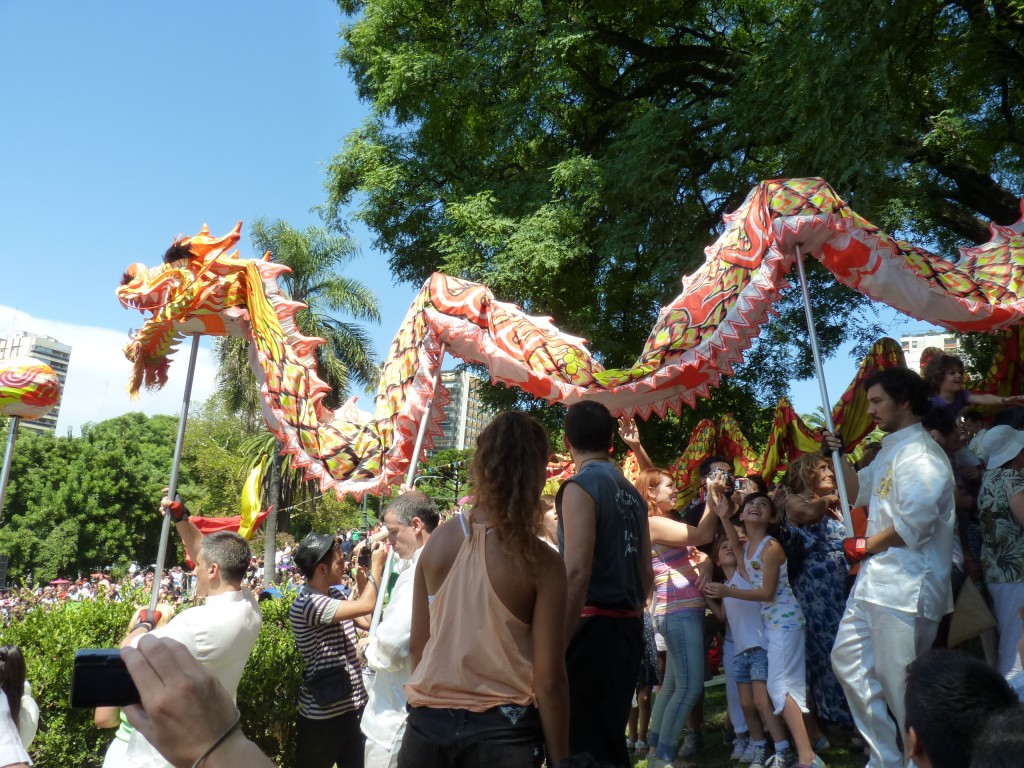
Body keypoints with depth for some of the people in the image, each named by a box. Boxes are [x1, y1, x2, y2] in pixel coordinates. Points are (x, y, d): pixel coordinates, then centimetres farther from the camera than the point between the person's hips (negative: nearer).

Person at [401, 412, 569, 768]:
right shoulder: (541, 563, -15)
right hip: (503, 729, -3)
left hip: (429, 722, 3)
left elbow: (417, 645, 4)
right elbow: (549, 680, -13)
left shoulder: (437, 542, -5)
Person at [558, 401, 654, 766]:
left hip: (594, 627, -8)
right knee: (610, 737, 19)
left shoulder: (580, 486, -13)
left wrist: (557, 648, -17)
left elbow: (577, 573, -21)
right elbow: (646, 574, 15)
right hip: (628, 628, 8)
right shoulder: (632, 493, 11)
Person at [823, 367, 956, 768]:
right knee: (847, 660, 15)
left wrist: (866, 546, -12)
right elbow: (861, 491, 28)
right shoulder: (890, 450, 15)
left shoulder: (920, 454, -17)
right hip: (874, 580, 11)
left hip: (906, 586, -11)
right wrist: (838, 455, 14)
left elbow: (914, 523, -25)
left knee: (899, 683, -3)